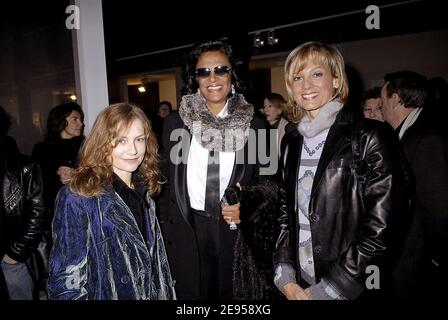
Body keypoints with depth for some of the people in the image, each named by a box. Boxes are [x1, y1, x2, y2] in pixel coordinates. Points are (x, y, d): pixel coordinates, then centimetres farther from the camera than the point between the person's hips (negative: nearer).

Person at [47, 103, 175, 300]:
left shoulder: (144, 189, -3)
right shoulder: (77, 198, -23)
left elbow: (154, 259, 5)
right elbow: (66, 283, -20)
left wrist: (166, 294, 3)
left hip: (151, 294, 6)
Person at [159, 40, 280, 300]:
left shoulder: (254, 126, -1)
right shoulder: (175, 124, 1)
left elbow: (266, 182, 5)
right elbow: (166, 182, 5)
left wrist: (245, 205, -13)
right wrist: (164, 229, 3)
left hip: (237, 234, 0)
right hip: (186, 234, 1)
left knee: (235, 296, 14)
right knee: (190, 294, 14)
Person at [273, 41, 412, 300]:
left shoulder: (372, 137, -11)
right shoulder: (291, 142, 5)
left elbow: (383, 228, -16)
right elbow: (284, 212, 6)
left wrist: (327, 289, -15)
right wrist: (286, 278, -4)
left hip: (355, 290, -4)